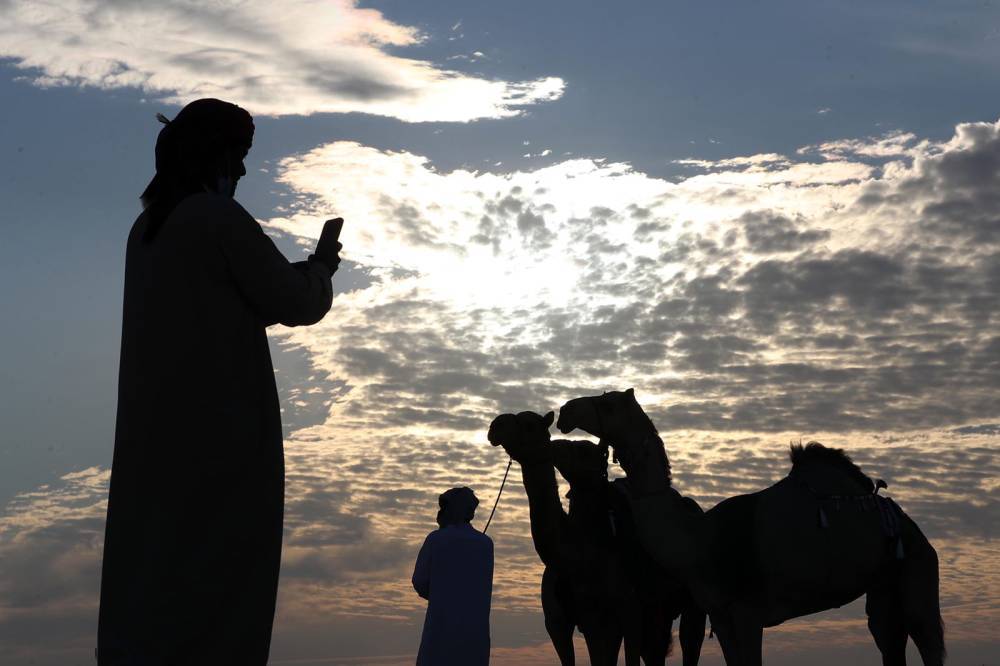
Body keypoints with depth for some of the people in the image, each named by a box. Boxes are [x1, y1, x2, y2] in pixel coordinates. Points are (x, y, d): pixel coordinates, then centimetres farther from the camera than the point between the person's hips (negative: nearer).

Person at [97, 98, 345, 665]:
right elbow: (296, 304, -5)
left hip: (155, 428, 8)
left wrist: (303, 270, 25)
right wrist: (323, 266, 16)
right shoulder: (220, 217, -9)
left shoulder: (148, 227, 16)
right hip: (220, 425, -8)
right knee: (216, 584, -7)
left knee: (148, 572, 7)